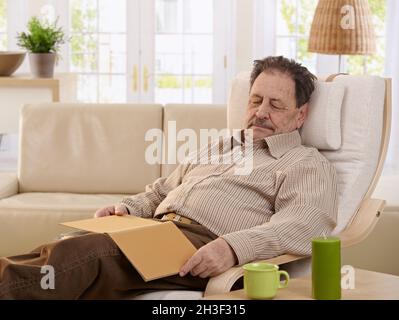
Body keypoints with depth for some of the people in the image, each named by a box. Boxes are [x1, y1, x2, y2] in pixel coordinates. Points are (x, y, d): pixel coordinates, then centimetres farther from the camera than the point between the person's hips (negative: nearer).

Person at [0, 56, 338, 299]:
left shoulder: (309, 164, 8)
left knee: (77, 255, -31)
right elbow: (160, 191, 35)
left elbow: (306, 224, -12)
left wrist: (234, 247, -29)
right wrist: (127, 208, 11)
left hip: (204, 249, -7)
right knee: (62, 248, -22)